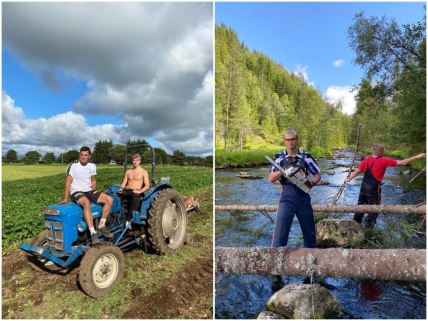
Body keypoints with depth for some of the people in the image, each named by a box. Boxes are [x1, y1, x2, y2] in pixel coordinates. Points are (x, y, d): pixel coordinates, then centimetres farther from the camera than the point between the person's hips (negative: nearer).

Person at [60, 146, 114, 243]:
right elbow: (68, 182, -12)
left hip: (89, 191, 6)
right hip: (76, 192, -6)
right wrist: (65, 198, -16)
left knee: (109, 199, -12)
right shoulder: (73, 165, -11)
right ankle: (93, 233, -40)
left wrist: (94, 194, 5)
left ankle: (101, 226, -5)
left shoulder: (92, 166, 3)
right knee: (86, 203, -38)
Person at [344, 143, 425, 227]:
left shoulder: (366, 159, 0)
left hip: (364, 187, 6)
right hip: (373, 189, -6)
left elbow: (357, 171, 0)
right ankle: (369, 226, 19)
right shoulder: (384, 161, -14)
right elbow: (402, 162, -11)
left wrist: (349, 179, 8)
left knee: (361, 205, 19)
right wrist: (417, 157, -3)